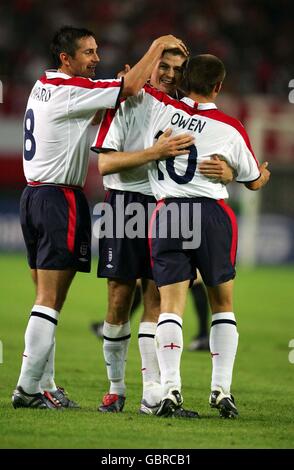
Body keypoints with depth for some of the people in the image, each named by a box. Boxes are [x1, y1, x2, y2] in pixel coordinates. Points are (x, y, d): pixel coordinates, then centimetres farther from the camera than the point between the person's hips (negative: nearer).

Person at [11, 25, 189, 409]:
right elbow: (131, 88, -17)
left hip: (34, 194, 9)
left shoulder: (43, 86, 14)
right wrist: (158, 46, -4)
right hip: (59, 198, -9)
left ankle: (44, 385, 10)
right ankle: (28, 387, -10)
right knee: (49, 301, -8)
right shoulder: (70, 90, -13)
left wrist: (116, 86, 5)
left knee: (46, 299, 10)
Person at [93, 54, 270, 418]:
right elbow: (253, 181, 17)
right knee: (222, 304, 12)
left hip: (166, 214, 0)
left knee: (170, 305, -1)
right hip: (213, 214, 0)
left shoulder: (154, 105, 0)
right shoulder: (231, 129, 2)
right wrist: (264, 174, 40)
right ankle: (221, 390, 6)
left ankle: (170, 388, -14)